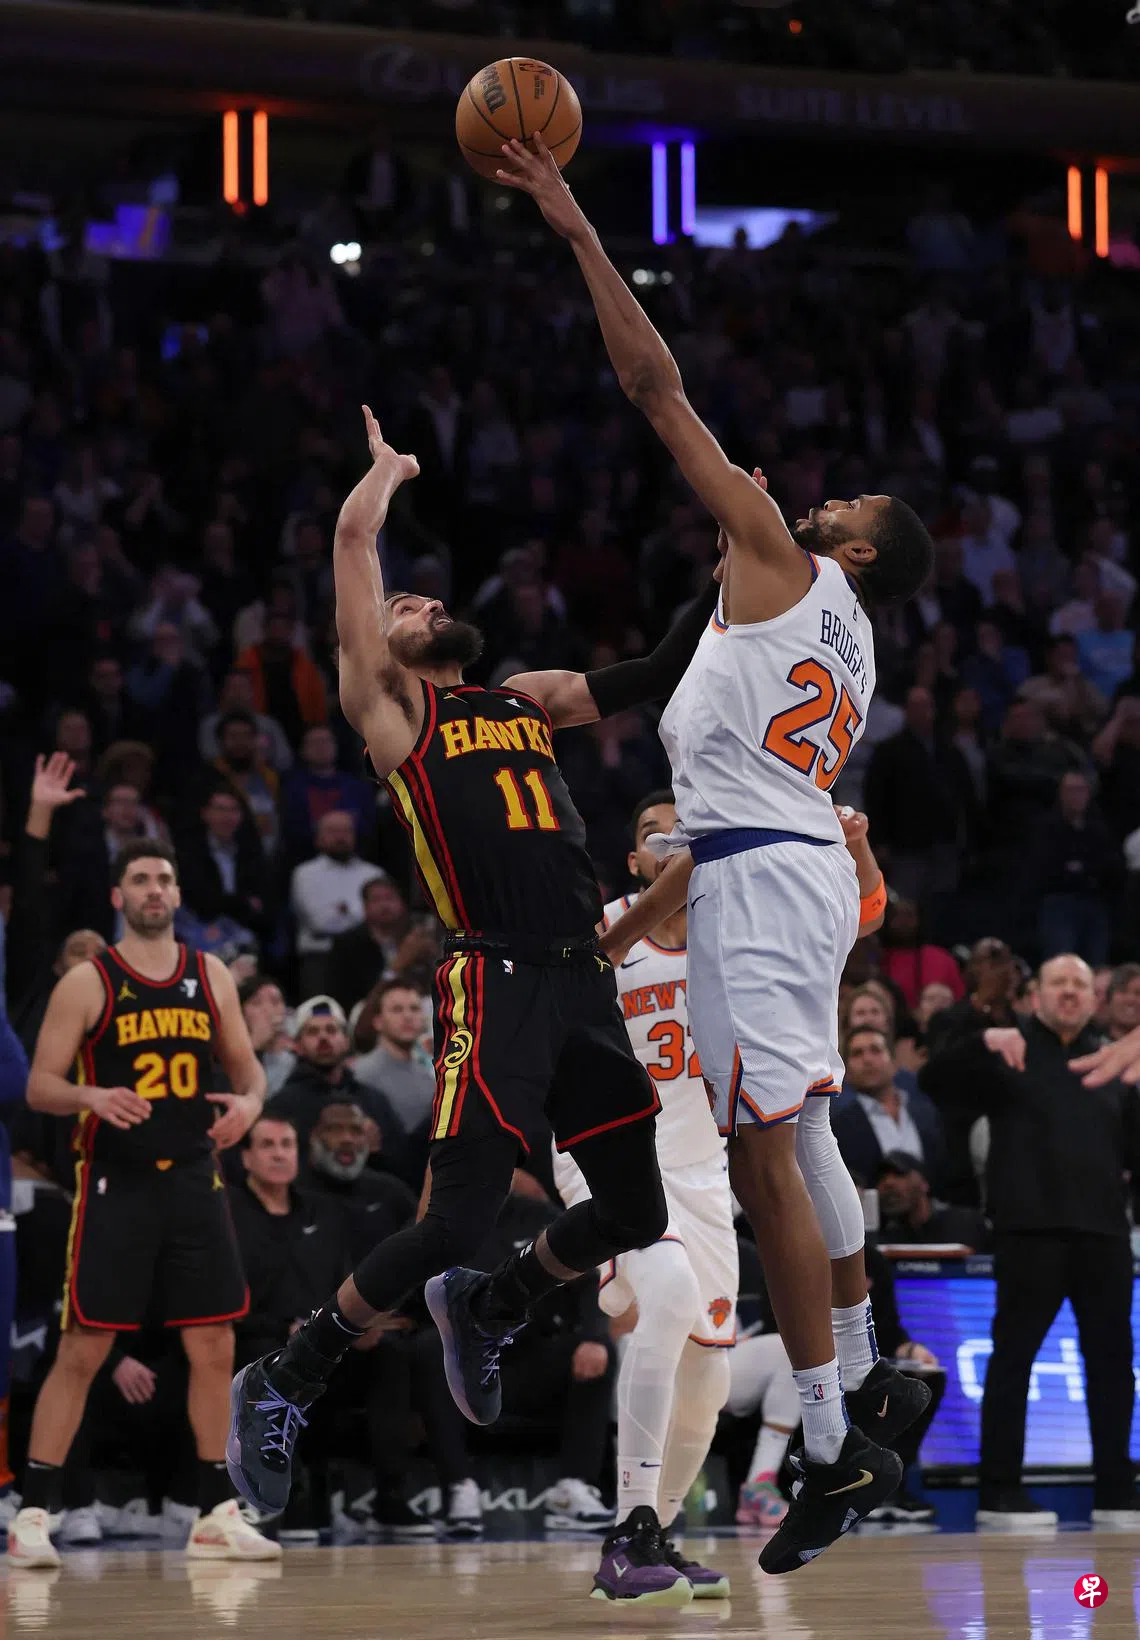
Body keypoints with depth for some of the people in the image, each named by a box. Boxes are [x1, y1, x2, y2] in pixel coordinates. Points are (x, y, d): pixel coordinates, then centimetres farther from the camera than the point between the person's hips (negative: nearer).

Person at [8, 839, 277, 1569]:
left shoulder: (210, 975, 8)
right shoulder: (87, 983, -3)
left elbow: (247, 1065, 16)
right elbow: (40, 1084, -5)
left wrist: (249, 1101, -8)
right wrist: (93, 1097, -25)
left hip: (194, 1180, 4)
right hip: (115, 1184, -4)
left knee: (214, 1348, 5)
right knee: (82, 1350, -5)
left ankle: (217, 1513, 14)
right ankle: (35, 1513, -1)